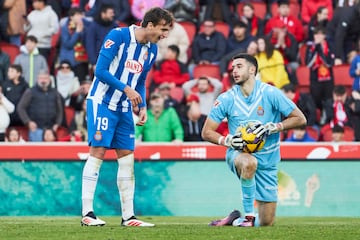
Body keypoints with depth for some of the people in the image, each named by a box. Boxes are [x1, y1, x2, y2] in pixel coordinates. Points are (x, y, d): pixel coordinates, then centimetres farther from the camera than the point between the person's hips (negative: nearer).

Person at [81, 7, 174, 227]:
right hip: (102, 103, -7)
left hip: (124, 109, 7)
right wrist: (126, 89, -23)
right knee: (98, 153, -11)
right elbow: (100, 71, -19)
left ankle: (128, 216, 8)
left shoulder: (152, 50, 6)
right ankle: (87, 213, -10)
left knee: (127, 157, 4)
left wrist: (142, 107, 2)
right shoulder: (118, 36, -16)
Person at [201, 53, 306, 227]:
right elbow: (206, 132, 0)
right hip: (238, 154, -1)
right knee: (249, 162, -42)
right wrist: (227, 141, -20)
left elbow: (300, 119, -6)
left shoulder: (270, 93, -9)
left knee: (266, 223, 0)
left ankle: (236, 220, 30)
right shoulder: (226, 99, -5)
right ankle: (248, 215, -27)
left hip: (267, 160, 1)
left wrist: (274, 127, -21)